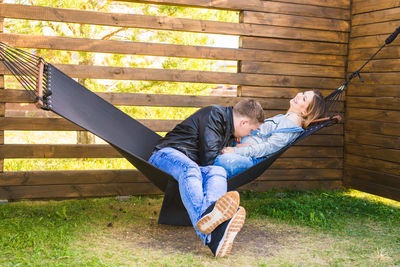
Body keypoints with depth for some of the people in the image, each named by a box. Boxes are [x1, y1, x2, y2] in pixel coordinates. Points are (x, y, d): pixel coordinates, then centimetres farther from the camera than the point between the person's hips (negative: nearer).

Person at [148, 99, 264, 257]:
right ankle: (204, 214, -70)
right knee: (190, 169, -40)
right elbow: (208, 158, -14)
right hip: (169, 155, -6)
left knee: (218, 172, -27)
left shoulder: (229, 128, 22)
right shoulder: (214, 115, -8)